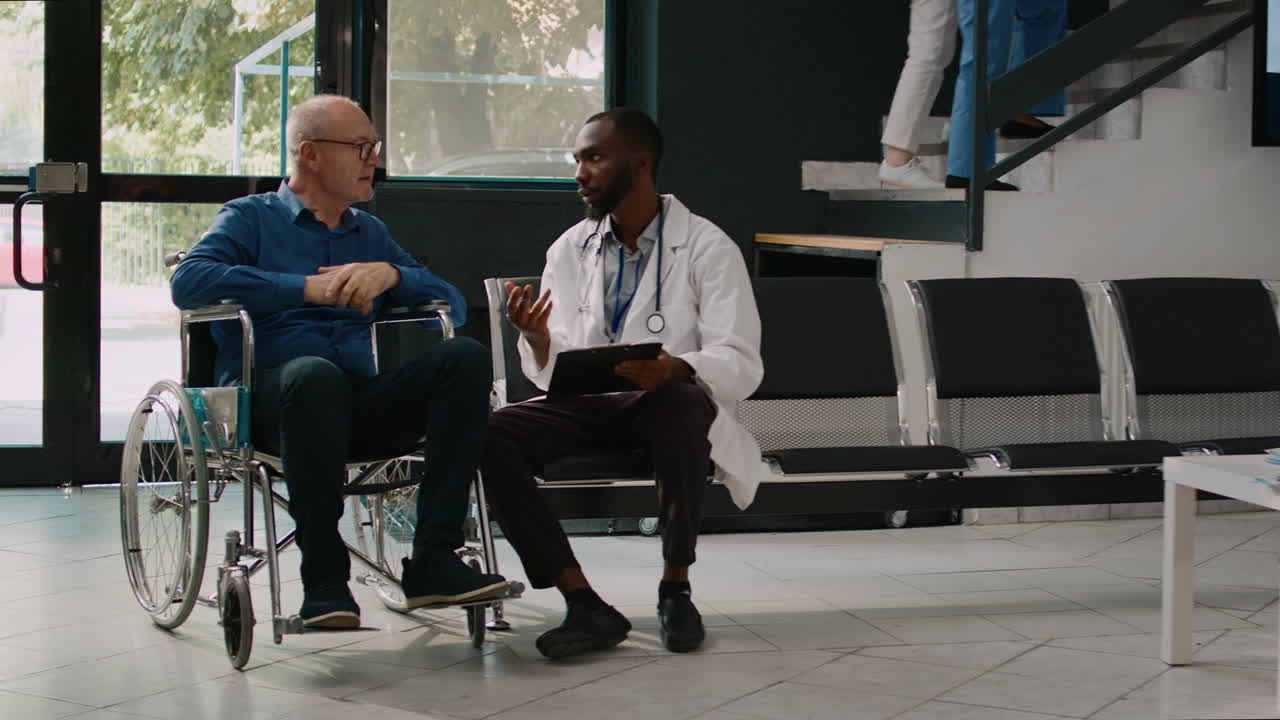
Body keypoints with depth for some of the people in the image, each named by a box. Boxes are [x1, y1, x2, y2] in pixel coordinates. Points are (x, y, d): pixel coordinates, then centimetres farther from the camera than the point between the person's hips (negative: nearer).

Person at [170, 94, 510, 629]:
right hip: (271, 399, -4)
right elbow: (189, 281, -9)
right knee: (316, 374, -39)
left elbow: (453, 305, 18)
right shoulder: (251, 218, 13)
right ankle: (323, 578, -31)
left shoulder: (371, 233, 28)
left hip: (362, 407, 5)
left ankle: (433, 559, -27)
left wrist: (392, 275, -3)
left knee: (465, 356, -21)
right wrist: (306, 288, -15)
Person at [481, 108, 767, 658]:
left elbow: (741, 364, -11)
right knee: (492, 436, -25)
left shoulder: (707, 248, -1)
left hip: (671, 404, -3)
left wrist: (674, 369, -33)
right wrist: (537, 339, -18)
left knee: (680, 403, -40)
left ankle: (675, 588, -21)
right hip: (590, 407, 4)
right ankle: (586, 607, -26)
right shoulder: (570, 250, 12)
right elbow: (553, 372, 7)